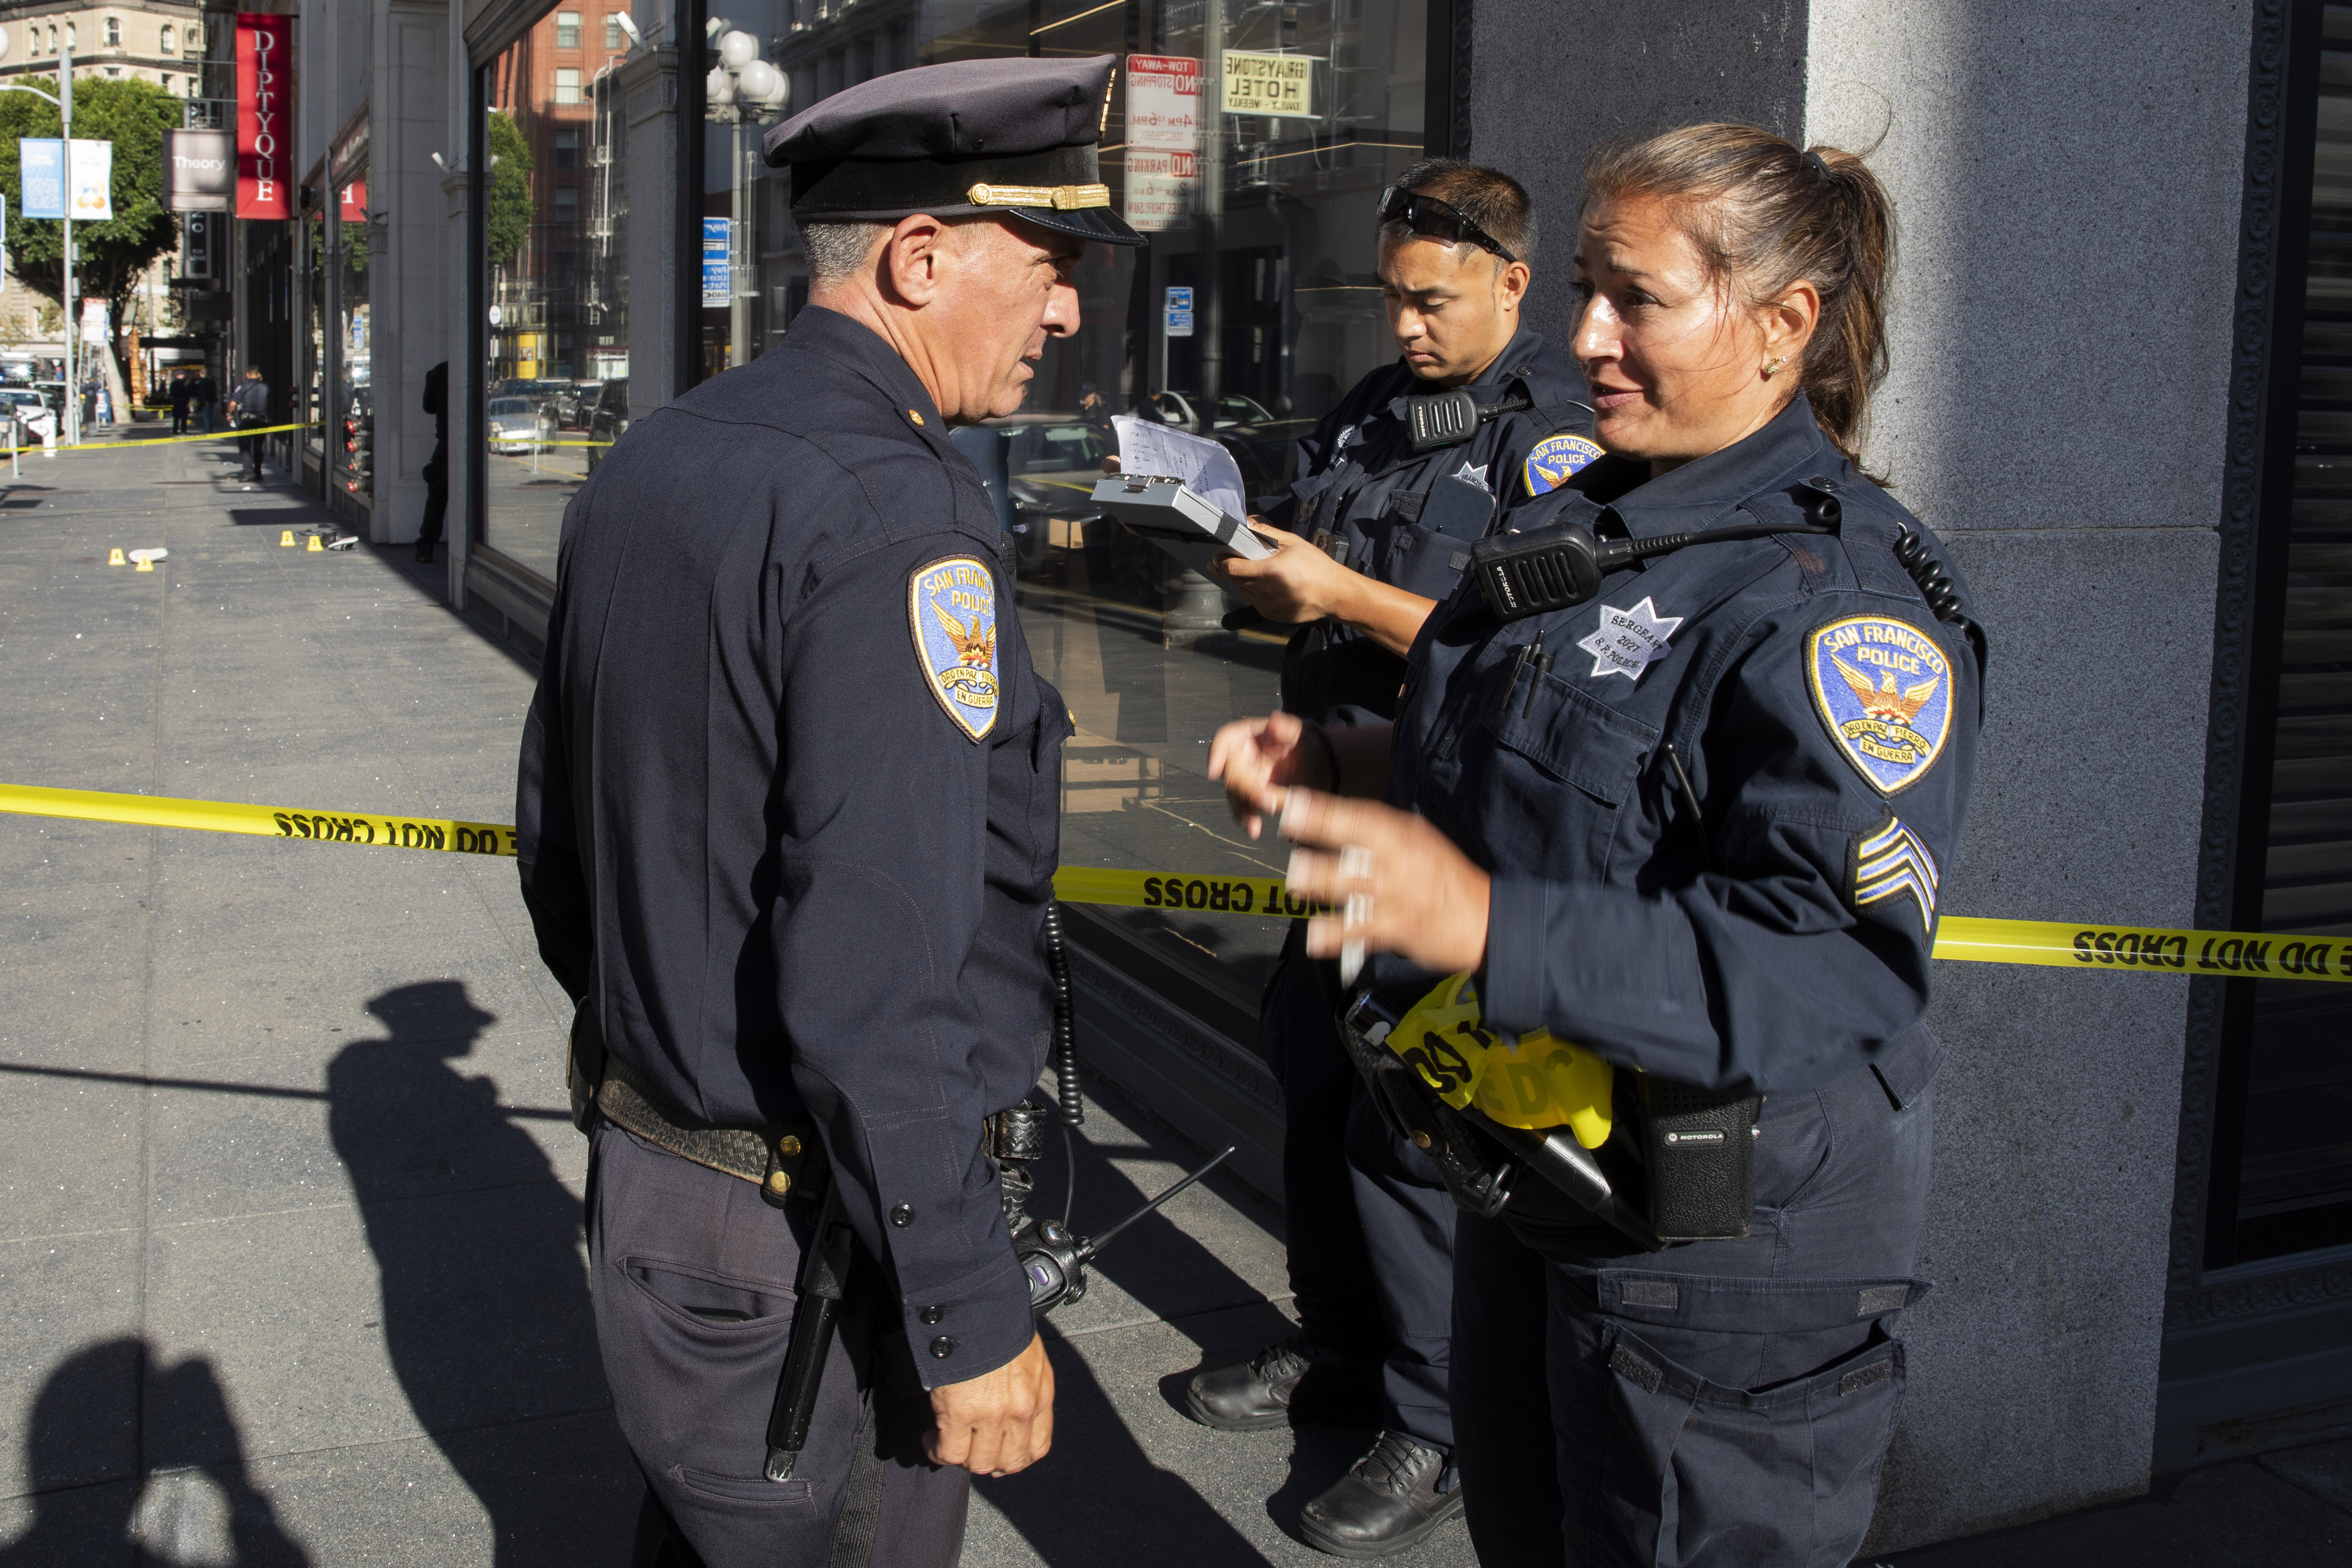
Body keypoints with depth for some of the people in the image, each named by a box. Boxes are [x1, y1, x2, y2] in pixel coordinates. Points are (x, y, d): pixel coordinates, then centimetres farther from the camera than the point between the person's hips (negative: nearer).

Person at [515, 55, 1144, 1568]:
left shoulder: (644, 468, 6)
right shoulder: (894, 510, -23)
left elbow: (556, 839, 15)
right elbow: (873, 982, -27)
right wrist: (973, 1313, -19)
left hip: (642, 1181, 8)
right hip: (812, 1240, -8)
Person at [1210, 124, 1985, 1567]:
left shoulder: (1843, 597, -21)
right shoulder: (1586, 521, 8)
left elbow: (1836, 970, -32)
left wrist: (1492, 927, -41)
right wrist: (1334, 764, 4)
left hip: (1728, 1247, -8)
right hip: (1540, 1174, 9)